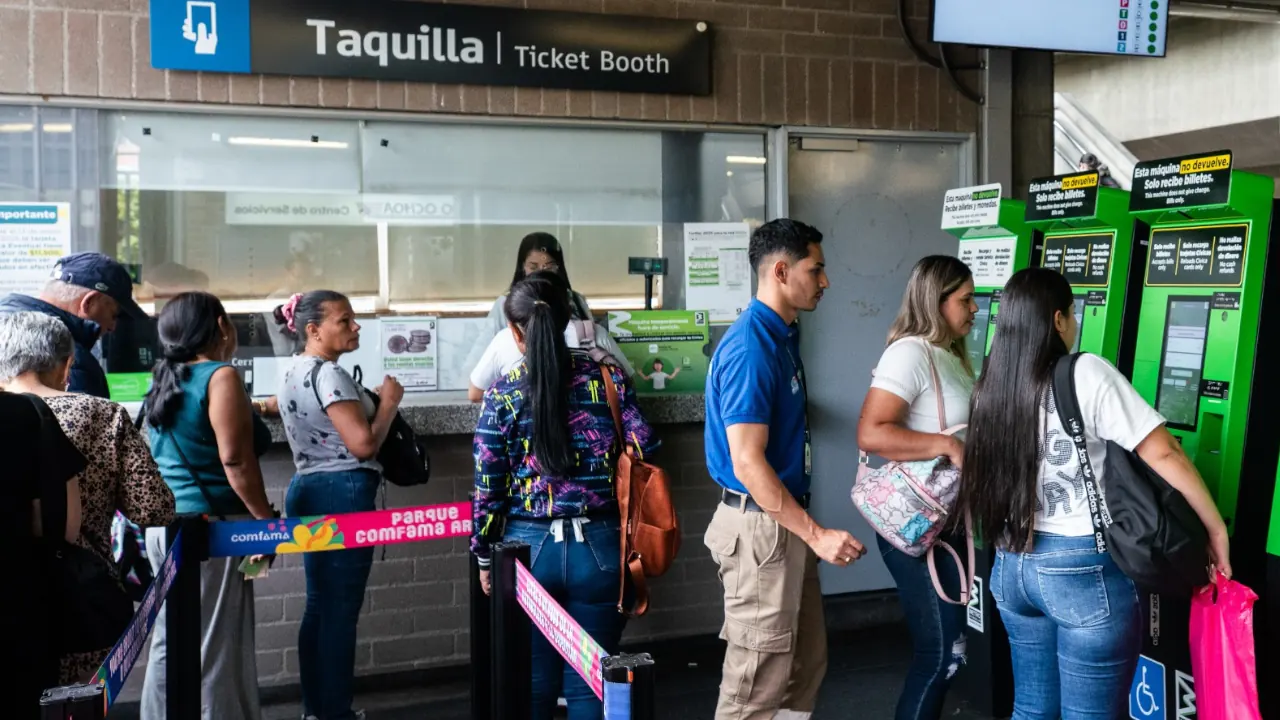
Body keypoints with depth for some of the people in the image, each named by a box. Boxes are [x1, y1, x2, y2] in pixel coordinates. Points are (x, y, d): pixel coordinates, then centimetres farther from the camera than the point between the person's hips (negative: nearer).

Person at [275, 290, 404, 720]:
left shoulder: (293, 373, 14)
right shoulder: (329, 374, -16)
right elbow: (363, 444, -20)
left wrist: (368, 403, 19)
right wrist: (389, 402, -7)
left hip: (307, 490, 10)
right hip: (342, 493, -10)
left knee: (319, 604, 14)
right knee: (341, 608, -4)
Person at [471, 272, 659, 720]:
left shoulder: (503, 397, -5)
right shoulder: (609, 378, -3)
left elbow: (488, 486, -2)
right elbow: (644, 455, -4)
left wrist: (484, 556, 10)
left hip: (528, 549, 0)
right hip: (599, 548, 1)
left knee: (534, 683, 14)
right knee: (590, 682, 11)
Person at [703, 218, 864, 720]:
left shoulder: (782, 335, 11)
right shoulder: (751, 349, -21)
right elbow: (748, 464, -25)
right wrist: (817, 534, -22)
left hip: (784, 521, 10)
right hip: (760, 527, -10)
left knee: (807, 664, 18)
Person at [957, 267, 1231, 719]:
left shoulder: (991, 388, 3)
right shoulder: (1086, 374, -14)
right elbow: (1163, 454, -13)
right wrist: (1217, 530, -3)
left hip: (1013, 565, 6)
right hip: (1086, 571, -6)